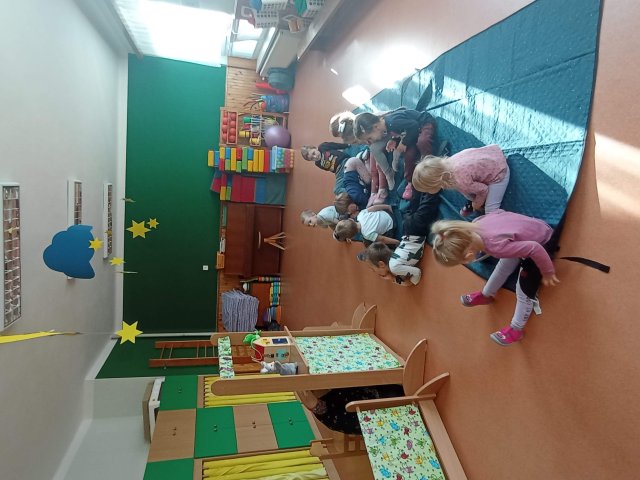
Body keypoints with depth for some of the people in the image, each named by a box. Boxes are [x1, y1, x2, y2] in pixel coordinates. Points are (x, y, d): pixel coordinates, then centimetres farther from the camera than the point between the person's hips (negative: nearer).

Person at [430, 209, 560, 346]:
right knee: (505, 263, 24)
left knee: (524, 287, -2)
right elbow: (498, 211, -3)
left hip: (543, 241, -7)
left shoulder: (496, 246, -44)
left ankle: (516, 329, 17)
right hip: (531, 227, 7)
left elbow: (535, 248, -39)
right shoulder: (475, 225, -23)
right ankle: (486, 295, 47)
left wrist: (547, 272, -20)